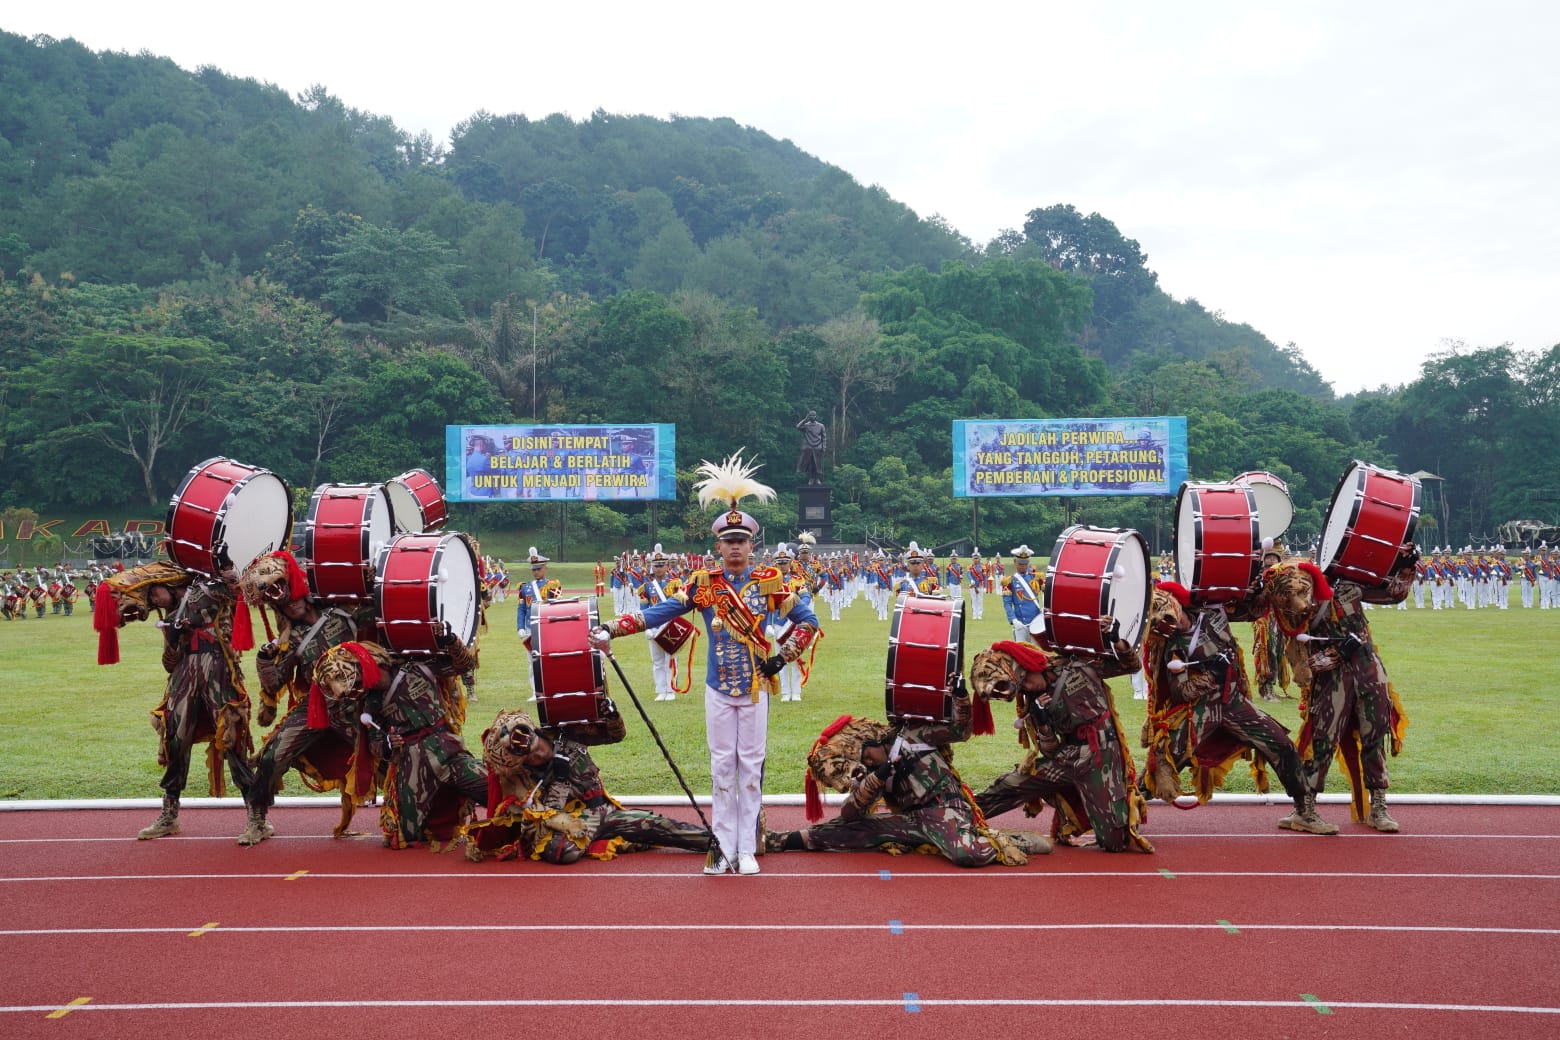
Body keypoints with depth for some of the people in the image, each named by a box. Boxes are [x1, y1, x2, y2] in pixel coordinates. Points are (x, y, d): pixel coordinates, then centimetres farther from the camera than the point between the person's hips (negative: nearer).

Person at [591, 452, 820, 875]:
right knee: (721, 768, 4)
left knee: (750, 768, 4)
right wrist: (613, 629, -14)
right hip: (718, 690, 1)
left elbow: (807, 620, 5)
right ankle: (724, 847, 13)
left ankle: (747, 850, 11)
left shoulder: (769, 581, -2)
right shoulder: (704, 582, -1)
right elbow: (660, 612, -5)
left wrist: (785, 655, -5)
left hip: (755, 689, -1)